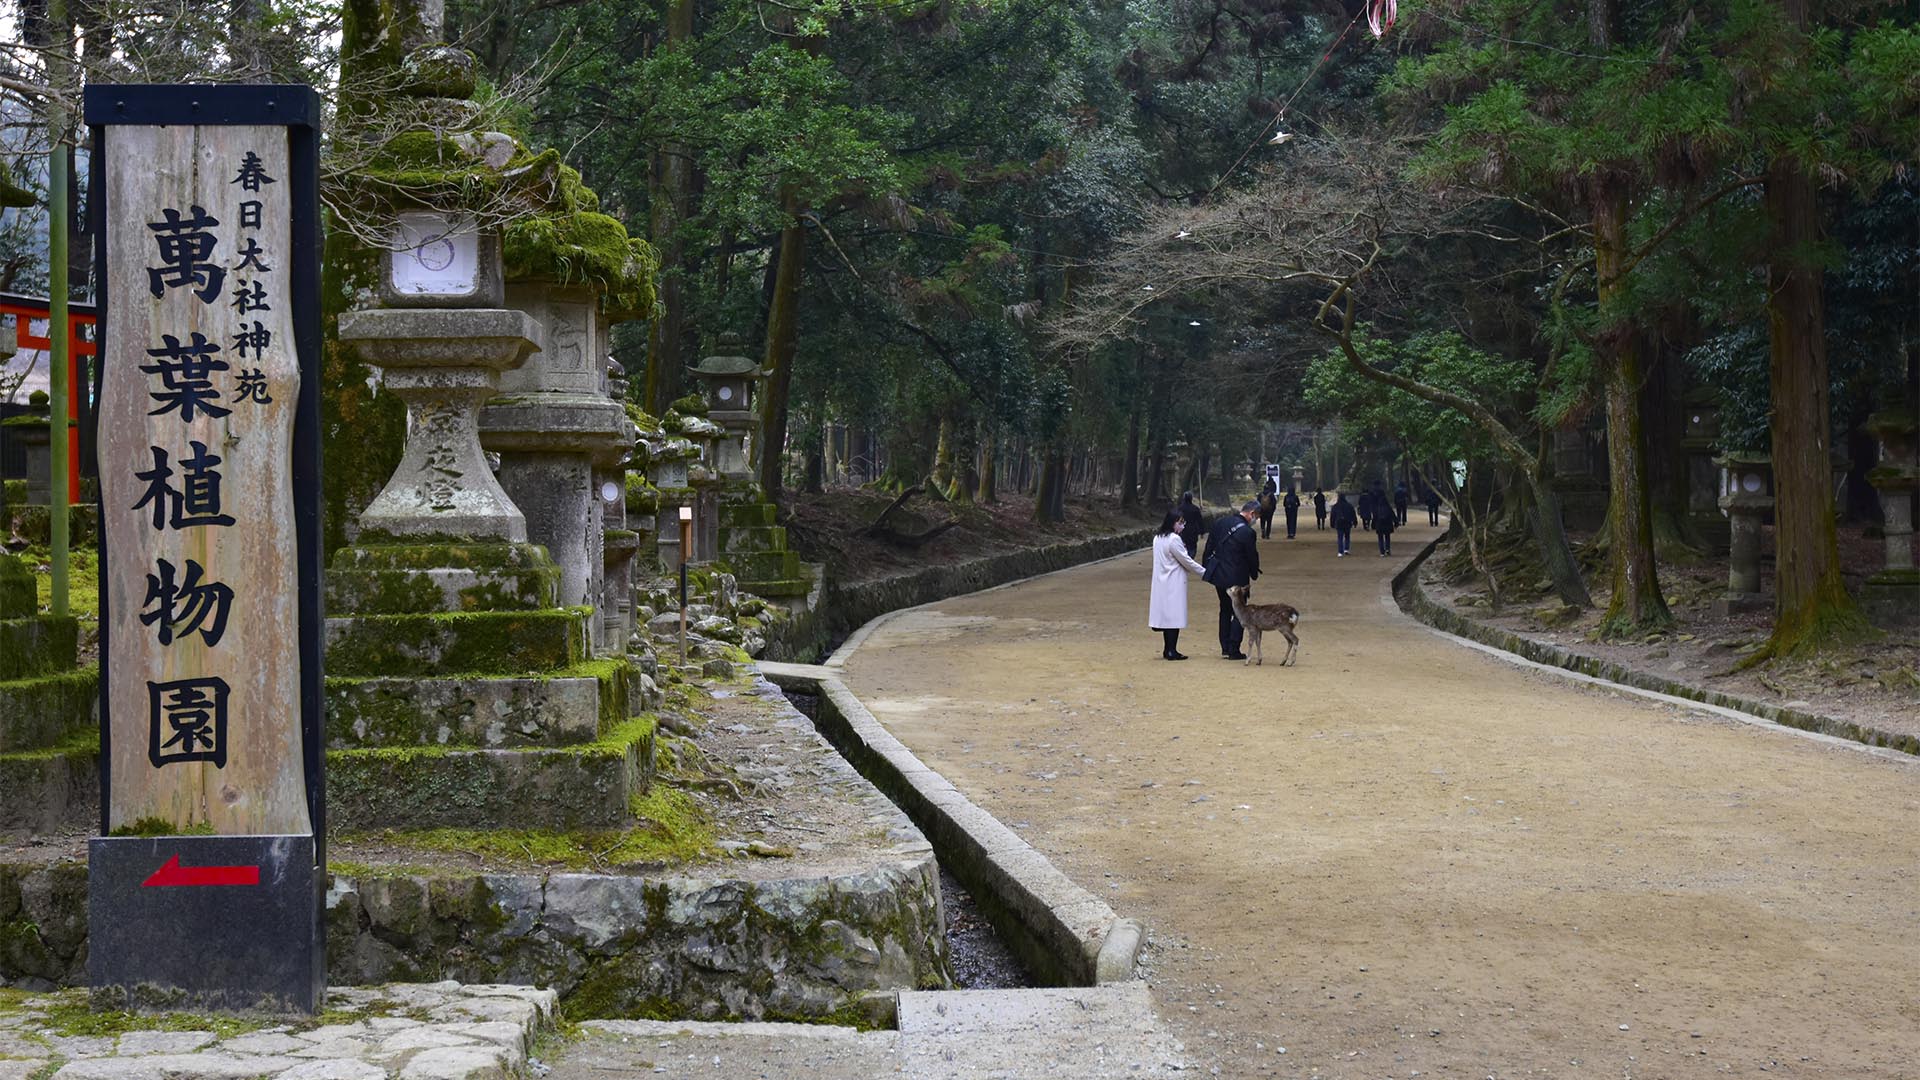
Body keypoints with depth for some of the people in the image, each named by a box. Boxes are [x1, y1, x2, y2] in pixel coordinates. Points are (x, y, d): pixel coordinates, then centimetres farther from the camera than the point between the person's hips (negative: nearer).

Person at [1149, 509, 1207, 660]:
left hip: (1161, 583, 8)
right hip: (1174, 583, -8)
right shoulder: (1174, 539, -17)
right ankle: (1171, 651, -2)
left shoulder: (1158, 538, 9)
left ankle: (1167, 650, 16)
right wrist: (1205, 572, -1)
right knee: (1175, 615, -3)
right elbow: (1186, 561, -12)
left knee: (1167, 615, 12)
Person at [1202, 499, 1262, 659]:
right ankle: (1233, 650, 5)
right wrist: (1254, 574, 9)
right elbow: (1252, 557, -10)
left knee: (1225, 611, 19)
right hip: (1236, 578, -7)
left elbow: (1209, 547, 7)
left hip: (1218, 574, 7)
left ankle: (1225, 647, 22)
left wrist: (1207, 568, 16)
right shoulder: (1247, 532, -20)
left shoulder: (1220, 522, 1)